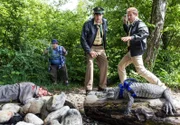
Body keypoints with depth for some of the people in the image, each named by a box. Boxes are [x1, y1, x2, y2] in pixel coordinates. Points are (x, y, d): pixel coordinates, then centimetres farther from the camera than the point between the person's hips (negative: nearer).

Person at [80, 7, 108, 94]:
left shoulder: (105, 22, 3)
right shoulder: (88, 24, -13)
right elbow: (83, 39, -14)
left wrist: (104, 47, 14)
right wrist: (89, 51, -20)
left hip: (101, 48, 5)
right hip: (91, 48, -4)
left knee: (104, 64, -5)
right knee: (90, 64, -19)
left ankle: (102, 87, 7)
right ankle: (88, 88, -14)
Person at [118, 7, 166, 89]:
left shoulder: (140, 24, -15)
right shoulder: (132, 25, 14)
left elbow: (145, 33, -34)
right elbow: (128, 32, 34)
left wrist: (131, 37, -43)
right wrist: (125, 24, 18)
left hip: (137, 50, -10)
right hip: (131, 50, 10)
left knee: (141, 70, -10)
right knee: (120, 66, 14)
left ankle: (160, 85, 0)